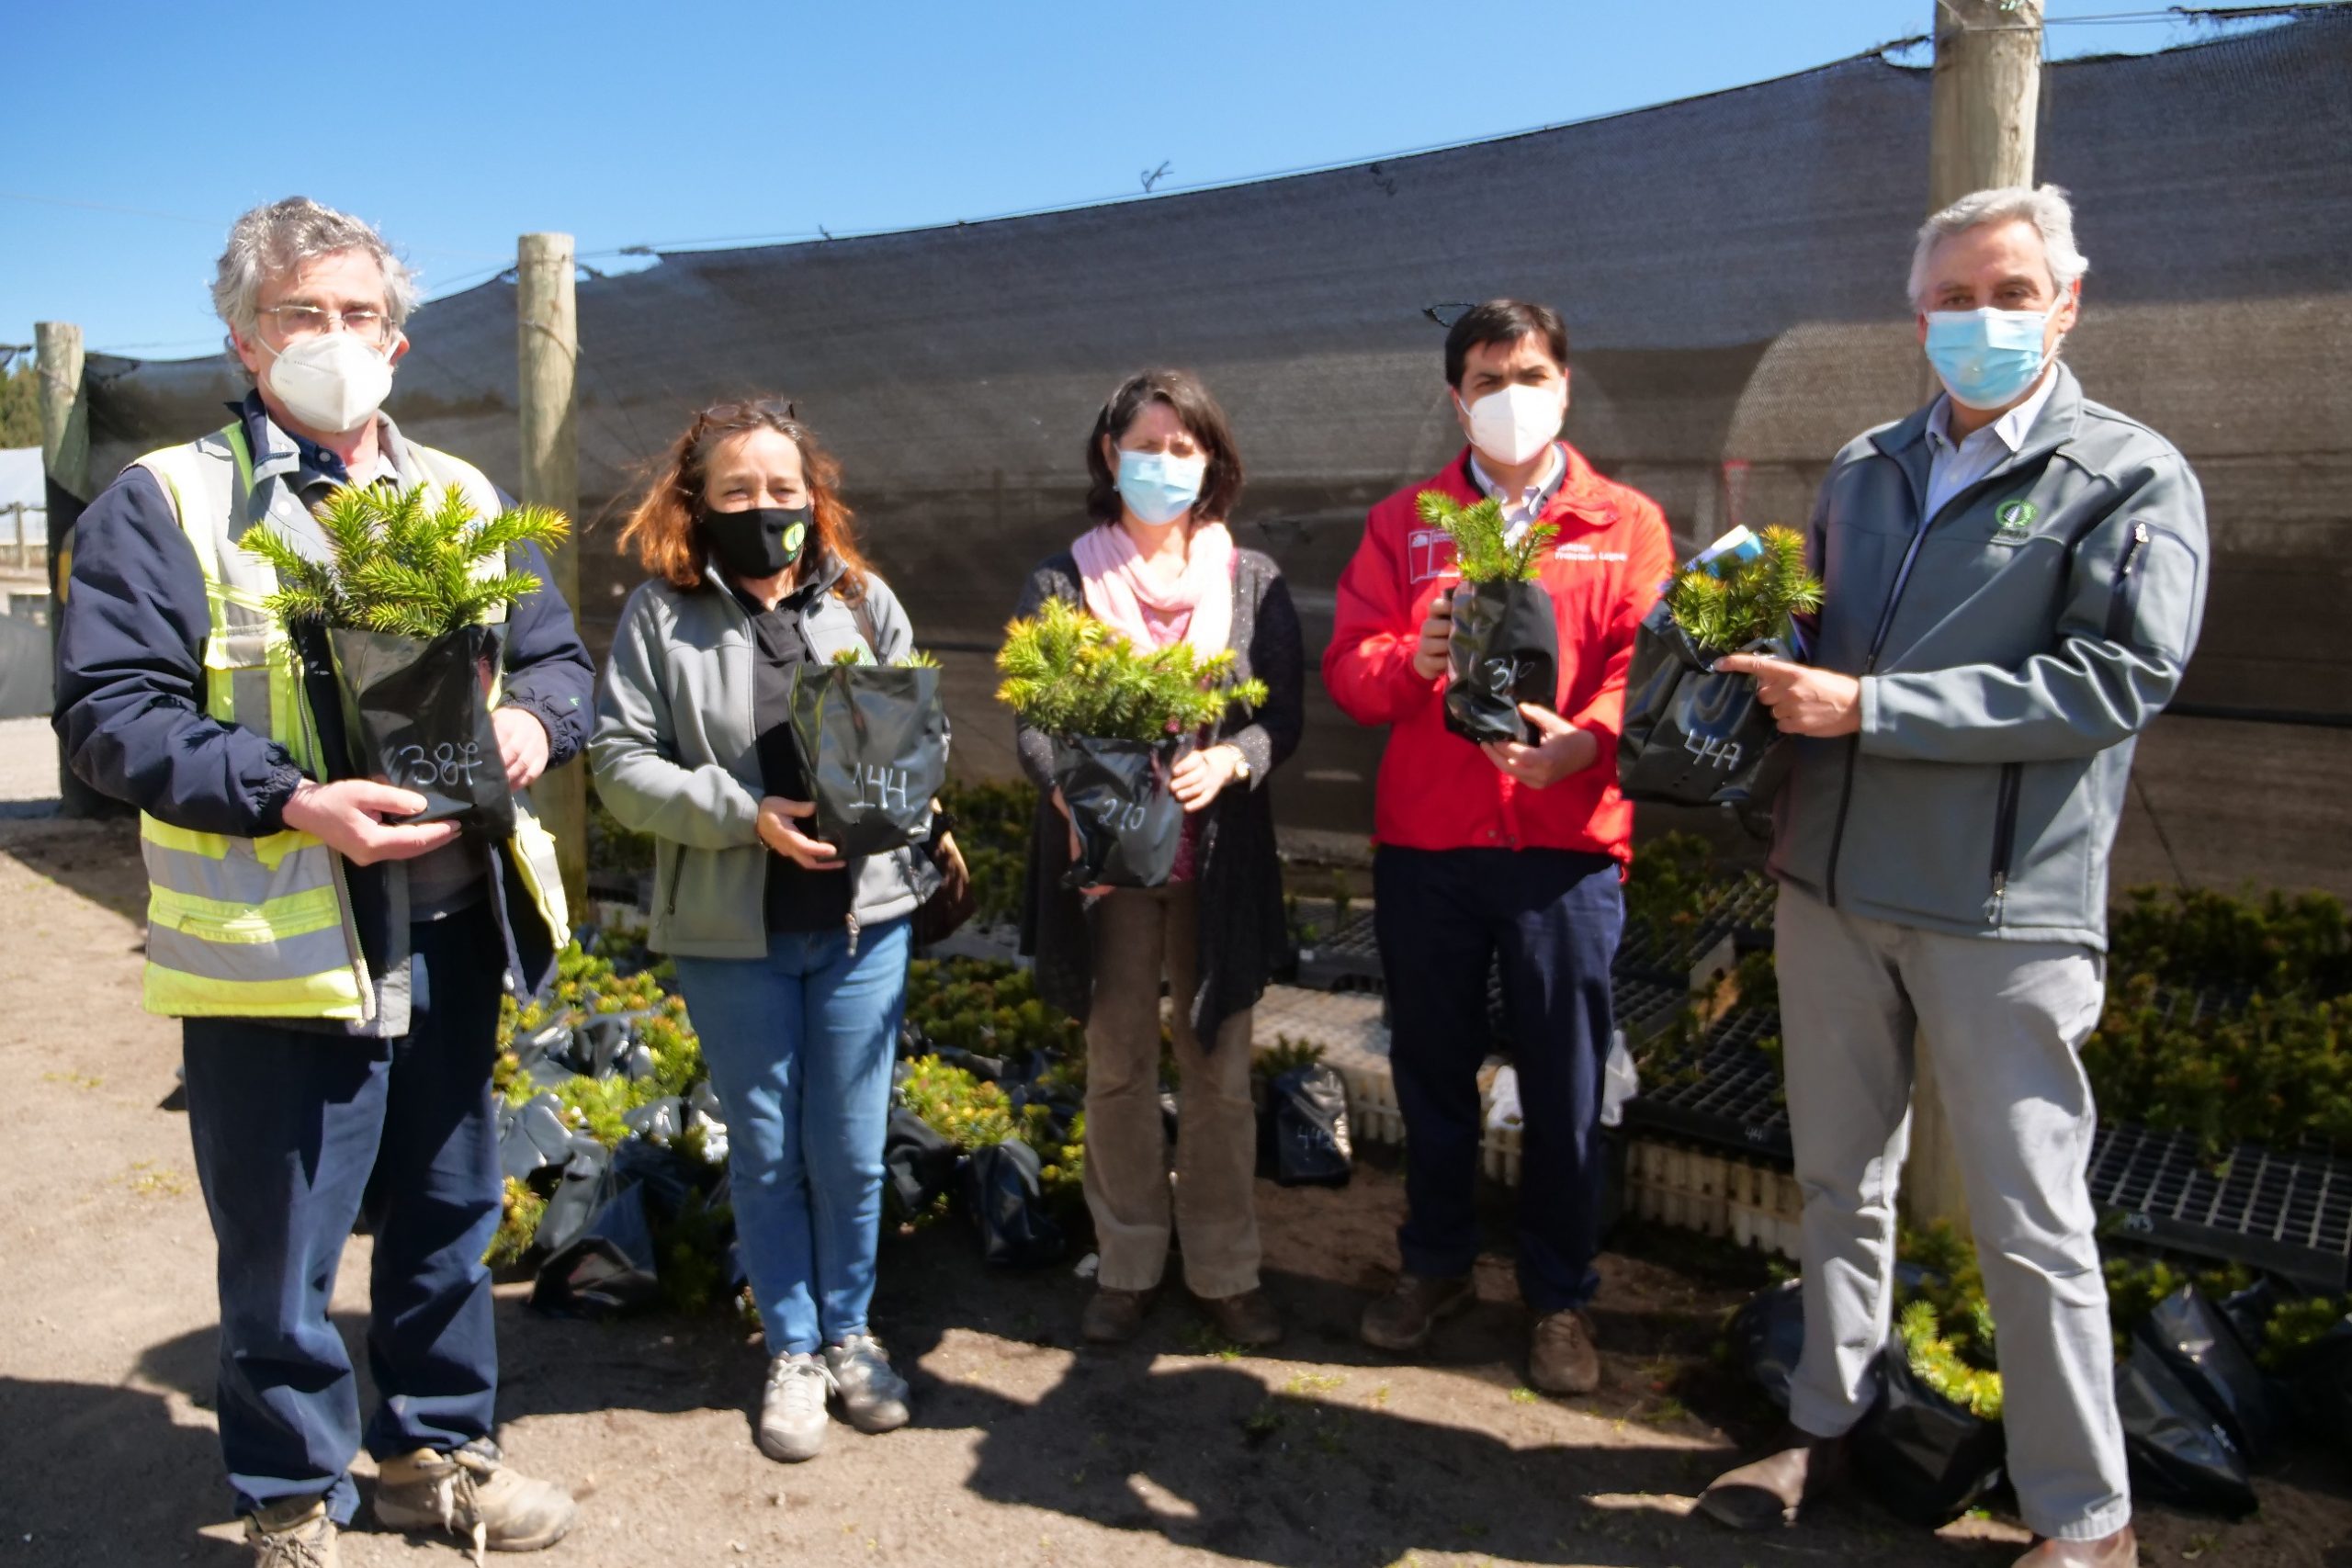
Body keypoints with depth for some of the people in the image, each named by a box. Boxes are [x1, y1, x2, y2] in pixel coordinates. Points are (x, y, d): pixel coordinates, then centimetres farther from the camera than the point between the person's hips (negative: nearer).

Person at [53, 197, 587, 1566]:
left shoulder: (459, 495, 12)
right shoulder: (165, 503, -4)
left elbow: (560, 653, 16)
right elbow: (112, 710, -11)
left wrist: (534, 718, -7)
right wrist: (293, 801, -24)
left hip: (456, 933, 5)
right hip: (277, 952, -5)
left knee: (450, 1219, 18)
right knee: (281, 1259, 9)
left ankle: (436, 1449, 39)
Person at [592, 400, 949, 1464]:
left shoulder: (864, 601, 4)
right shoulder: (661, 615, -3)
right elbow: (621, 764, -7)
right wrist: (745, 815, -18)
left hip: (861, 916, 1)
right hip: (730, 930, -1)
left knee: (852, 1150, 10)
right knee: (766, 1151, 11)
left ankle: (850, 1333, 31)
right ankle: (792, 1354, 28)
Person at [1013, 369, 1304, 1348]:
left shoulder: (1253, 582, 5)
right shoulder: (1061, 584, 2)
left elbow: (1283, 715, 0)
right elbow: (1032, 725, -6)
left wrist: (1226, 762, -22)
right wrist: (1073, 795, -26)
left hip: (1219, 858, 1)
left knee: (1219, 1072, 8)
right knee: (1118, 1068, 10)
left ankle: (1225, 1272, 23)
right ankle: (1127, 1268, 26)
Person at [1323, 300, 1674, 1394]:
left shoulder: (1627, 525, 8)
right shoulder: (1402, 525, 11)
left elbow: (1646, 664, -3)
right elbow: (1347, 667, 3)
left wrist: (1584, 740, -22)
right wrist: (1413, 659, -18)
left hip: (1567, 844, -1)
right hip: (1423, 843, 2)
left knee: (1564, 1085, 5)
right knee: (1432, 1068, 13)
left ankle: (1559, 1296, 24)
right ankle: (1436, 1262, 33)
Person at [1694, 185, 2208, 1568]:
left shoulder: (2133, 476, -5)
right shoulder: (1864, 469, 12)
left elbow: (2118, 678, -17)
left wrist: (1868, 707, -20)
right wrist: (1771, 669, -1)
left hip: (2003, 910, -5)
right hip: (1831, 883, 5)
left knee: (2033, 1224, 3)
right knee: (1840, 1177, 17)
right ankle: (1828, 1420, 35)